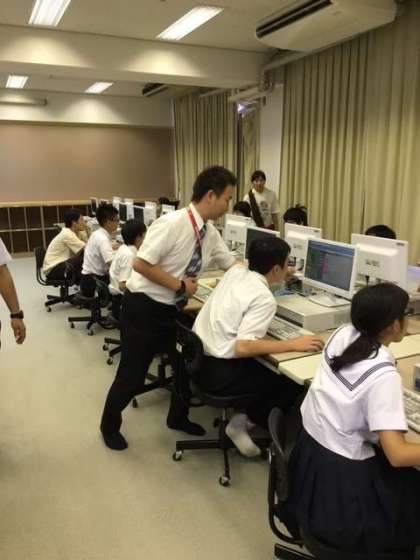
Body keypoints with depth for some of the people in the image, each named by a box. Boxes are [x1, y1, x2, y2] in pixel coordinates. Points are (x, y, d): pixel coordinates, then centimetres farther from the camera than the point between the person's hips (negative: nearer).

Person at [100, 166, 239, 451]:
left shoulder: (211, 233, 0)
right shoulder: (173, 223, -25)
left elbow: (233, 265, 9)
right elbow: (141, 264, -27)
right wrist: (180, 285, -21)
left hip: (173, 309, 8)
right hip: (144, 307, -8)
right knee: (132, 375, 6)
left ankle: (178, 418, 42)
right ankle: (109, 425, 33)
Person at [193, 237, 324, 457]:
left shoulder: (236, 271, 3)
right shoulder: (264, 299, -20)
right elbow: (242, 347, -28)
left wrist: (283, 275, 39)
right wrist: (293, 345, -22)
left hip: (197, 357, 8)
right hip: (218, 371, -8)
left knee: (267, 372, 23)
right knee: (290, 387, 4)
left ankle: (246, 417, 15)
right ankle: (246, 420, 11)